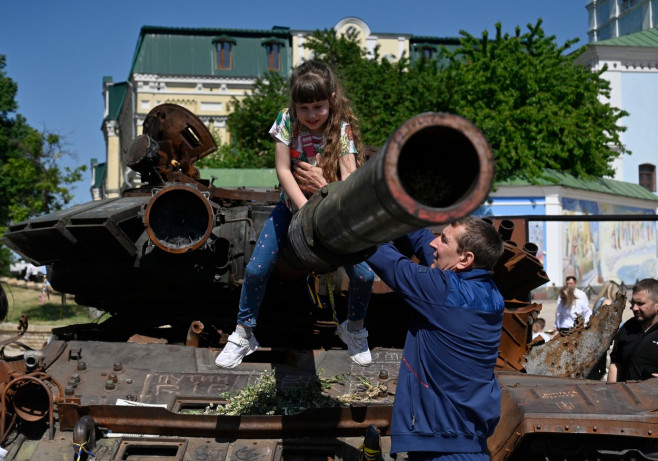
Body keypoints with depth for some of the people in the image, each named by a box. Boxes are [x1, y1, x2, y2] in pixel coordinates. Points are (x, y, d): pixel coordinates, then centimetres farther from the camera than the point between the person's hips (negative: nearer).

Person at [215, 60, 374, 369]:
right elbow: (283, 170, -16)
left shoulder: (343, 129, -16)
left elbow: (349, 176, -25)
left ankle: (354, 329, 17)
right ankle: (243, 335, 13)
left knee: (364, 275, -13)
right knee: (256, 270, -10)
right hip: (293, 206, 1)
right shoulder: (287, 122, -13)